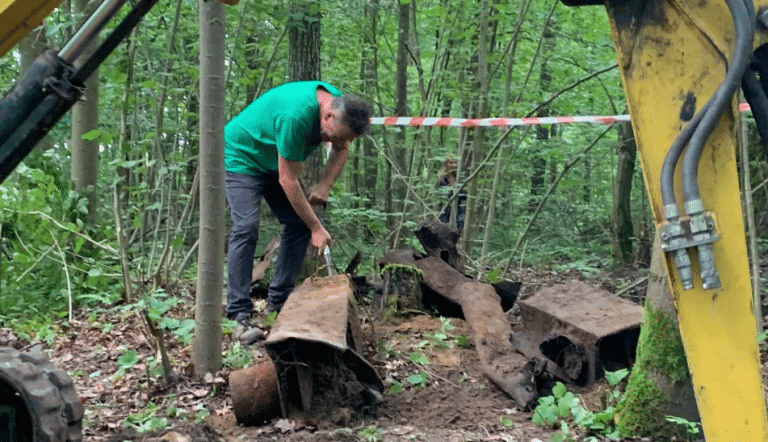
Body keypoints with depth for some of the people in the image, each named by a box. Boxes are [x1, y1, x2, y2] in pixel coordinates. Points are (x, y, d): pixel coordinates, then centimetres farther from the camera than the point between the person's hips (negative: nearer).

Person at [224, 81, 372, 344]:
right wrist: (317, 229, -28)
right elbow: (288, 181, -33)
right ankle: (240, 315, -20)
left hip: (274, 163, 8)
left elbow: (341, 151, 6)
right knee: (246, 229, -21)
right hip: (240, 157, -8)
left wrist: (324, 186, -12)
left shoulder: (338, 103, -13)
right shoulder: (296, 115, -39)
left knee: (299, 225, -3)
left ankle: (278, 302, 5)